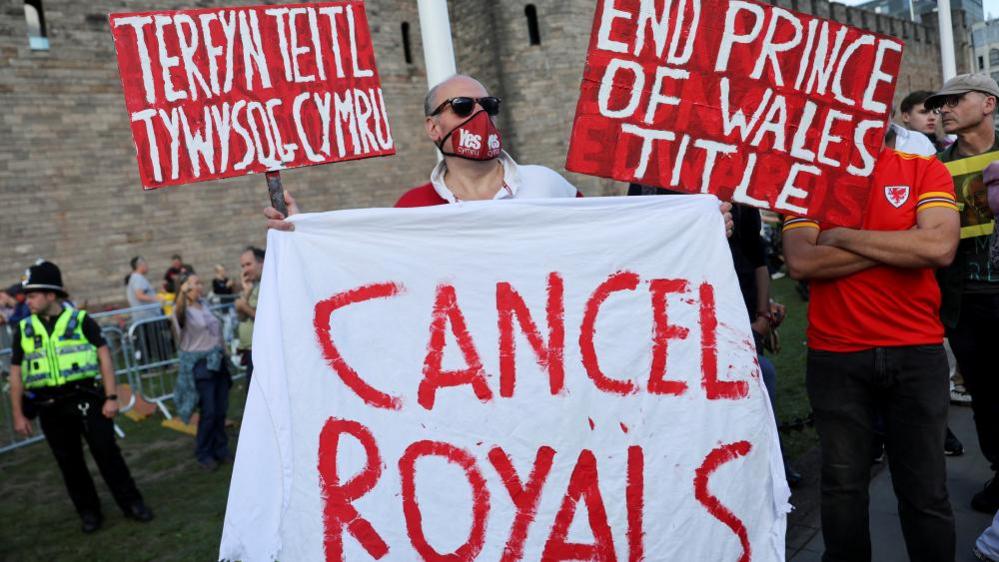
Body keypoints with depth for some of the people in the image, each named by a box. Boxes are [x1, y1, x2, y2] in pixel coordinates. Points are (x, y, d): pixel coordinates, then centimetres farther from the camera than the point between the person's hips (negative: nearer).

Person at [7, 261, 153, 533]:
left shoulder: (80, 320, -3)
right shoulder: (24, 330, 6)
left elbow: (104, 357, -4)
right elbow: (16, 373, 10)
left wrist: (111, 397, -11)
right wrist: (18, 414, 6)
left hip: (86, 398, -3)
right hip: (49, 407, 3)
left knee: (107, 453, -2)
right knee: (69, 461, 9)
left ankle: (131, 503, 11)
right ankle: (89, 512, 23)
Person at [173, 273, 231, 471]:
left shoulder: (204, 304, 10)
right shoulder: (183, 310, -10)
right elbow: (179, 314, -36)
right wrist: (182, 293, -51)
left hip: (217, 361, 6)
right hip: (199, 364, -6)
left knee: (221, 410, 8)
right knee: (208, 412, -6)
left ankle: (220, 449, 22)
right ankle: (203, 454, 11)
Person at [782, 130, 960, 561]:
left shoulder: (925, 169, 2)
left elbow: (941, 247, -15)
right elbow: (800, 262, -12)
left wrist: (842, 236, -11)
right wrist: (903, 245, -11)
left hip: (917, 352, 0)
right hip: (835, 356, 0)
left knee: (926, 490, 10)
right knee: (842, 485, 11)